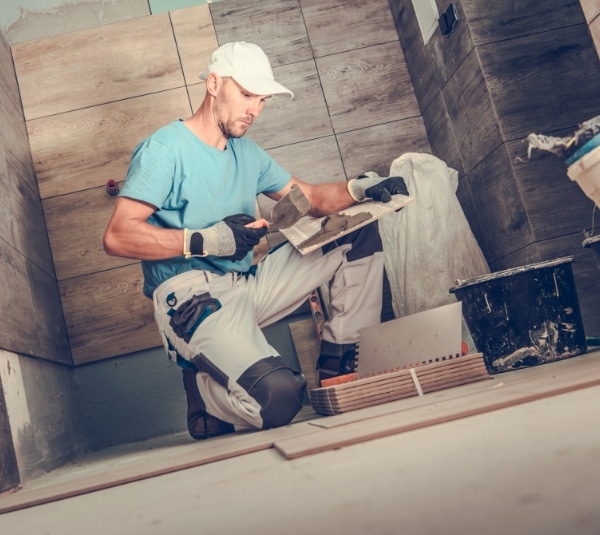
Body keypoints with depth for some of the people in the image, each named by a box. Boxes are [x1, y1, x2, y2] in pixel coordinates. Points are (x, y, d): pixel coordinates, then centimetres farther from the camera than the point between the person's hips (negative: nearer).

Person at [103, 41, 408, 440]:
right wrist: (205, 240, -23)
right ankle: (204, 386, 0)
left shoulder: (247, 152, 18)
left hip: (249, 284, 8)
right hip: (192, 298, -8)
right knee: (279, 395, -33)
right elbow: (118, 237, -17)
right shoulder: (165, 149, -8)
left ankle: (344, 359, 6)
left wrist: (362, 188, 0)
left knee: (360, 235, 7)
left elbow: (311, 198, 19)